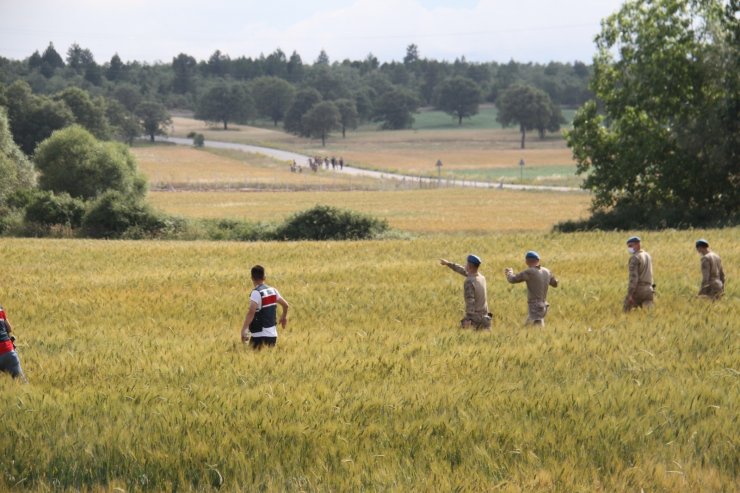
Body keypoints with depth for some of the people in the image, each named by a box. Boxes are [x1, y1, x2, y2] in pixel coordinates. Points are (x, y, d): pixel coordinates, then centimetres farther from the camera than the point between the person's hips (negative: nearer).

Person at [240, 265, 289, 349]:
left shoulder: (256, 293, -13)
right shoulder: (273, 290, 8)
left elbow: (251, 312, -26)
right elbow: (285, 305, 19)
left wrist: (243, 330, -29)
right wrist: (284, 316, 40)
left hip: (260, 336, -7)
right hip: (273, 335, 7)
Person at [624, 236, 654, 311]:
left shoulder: (635, 258, -12)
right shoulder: (647, 256, 16)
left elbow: (633, 277, -20)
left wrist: (630, 294, -22)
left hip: (637, 289, -8)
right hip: (648, 289, 8)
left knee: (627, 312, 0)